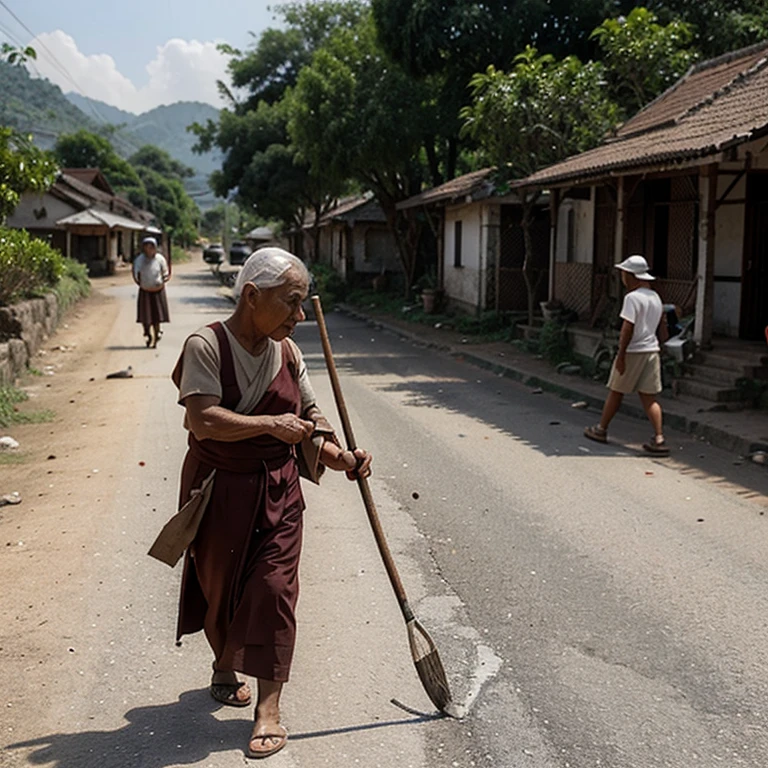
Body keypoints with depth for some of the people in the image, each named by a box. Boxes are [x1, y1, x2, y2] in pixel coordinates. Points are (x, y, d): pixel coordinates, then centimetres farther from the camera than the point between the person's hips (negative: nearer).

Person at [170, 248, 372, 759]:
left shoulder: (288, 352, 2)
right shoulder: (206, 346, -15)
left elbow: (309, 417, 8)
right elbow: (203, 420, -26)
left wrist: (343, 459, -8)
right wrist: (271, 424, -29)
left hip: (278, 491, 3)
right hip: (219, 490, -3)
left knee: (274, 589, -3)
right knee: (218, 585, 13)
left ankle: (269, 709, 5)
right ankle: (225, 666, 43)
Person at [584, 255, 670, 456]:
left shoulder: (632, 297, -13)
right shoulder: (656, 297, 12)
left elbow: (627, 328, -19)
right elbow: (662, 327, 16)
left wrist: (621, 354, -17)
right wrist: (660, 345, 25)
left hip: (633, 351, -7)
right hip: (652, 350, 7)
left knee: (616, 392, 8)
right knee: (649, 398, 5)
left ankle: (601, 430, 22)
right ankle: (659, 439, -4)